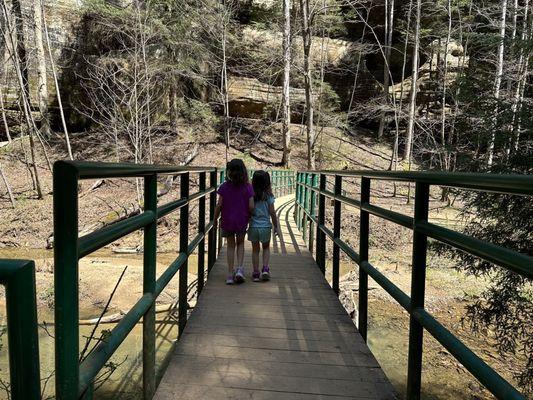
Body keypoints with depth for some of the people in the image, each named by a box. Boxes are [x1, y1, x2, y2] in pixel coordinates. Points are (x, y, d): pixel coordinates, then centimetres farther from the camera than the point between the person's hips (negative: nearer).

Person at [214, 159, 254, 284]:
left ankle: (230, 275, 14)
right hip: (242, 221, 0)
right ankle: (240, 269, 6)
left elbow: (219, 205, -8)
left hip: (227, 221, 0)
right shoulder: (247, 187, -9)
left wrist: (215, 219, 5)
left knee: (231, 246, 14)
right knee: (240, 243, 22)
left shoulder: (224, 187, -9)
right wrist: (248, 216, 8)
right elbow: (251, 206, -12)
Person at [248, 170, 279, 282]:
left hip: (253, 226, 0)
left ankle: (256, 273, 16)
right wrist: (275, 226, 5)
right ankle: (265, 269, 6)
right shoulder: (268, 196, -8)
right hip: (265, 226, 0)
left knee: (255, 250, 13)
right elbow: (272, 212, -6)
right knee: (266, 248, 21)